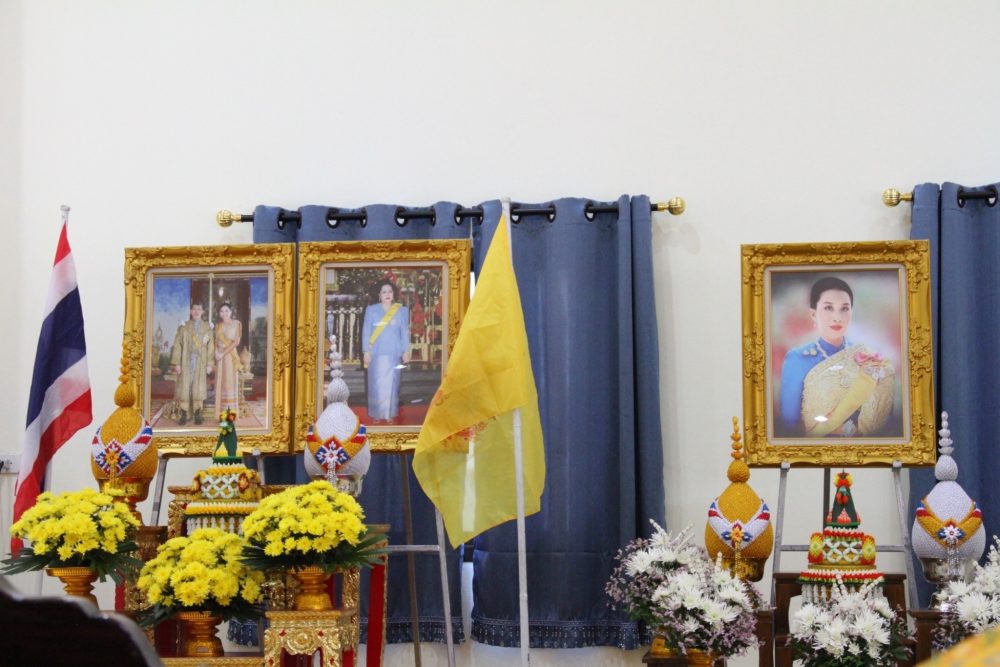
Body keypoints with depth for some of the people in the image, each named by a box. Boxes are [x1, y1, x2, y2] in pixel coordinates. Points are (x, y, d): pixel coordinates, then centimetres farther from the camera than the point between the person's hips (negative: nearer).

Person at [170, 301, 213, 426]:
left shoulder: (207, 328, 7)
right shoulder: (183, 327, 5)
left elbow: (210, 347, 5)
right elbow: (177, 345, 1)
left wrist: (209, 364, -3)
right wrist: (176, 363, -6)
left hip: (200, 363, 0)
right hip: (186, 363, 0)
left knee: (198, 389, 0)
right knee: (184, 388, -3)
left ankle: (197, 414, 7)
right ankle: (184, 415, 1)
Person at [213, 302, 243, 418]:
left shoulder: (236, 324, -3)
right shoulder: (218, 325, 12)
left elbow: (236, 342, -9)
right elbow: (216, 341, 12)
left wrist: (223, 353, -13)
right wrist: (216, 352, -8)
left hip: (231, 356, -5)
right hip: (220, 357, 5)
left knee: (230, 382, -5)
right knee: (221, 383, 4)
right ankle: (222, 414, 8)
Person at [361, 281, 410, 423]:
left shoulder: (401, 311, 5)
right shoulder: (371, 310, 3)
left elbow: (405, 332, 6)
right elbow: (366, 332, 2)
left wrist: (406, 351, 2)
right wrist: (366, 351, -4)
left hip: (393, 353, 1)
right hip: (376, 353, -1)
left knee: (391, 384, 2)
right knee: (376, 384, -1)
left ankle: (390, 414, 10)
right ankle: (376, 415, 7)